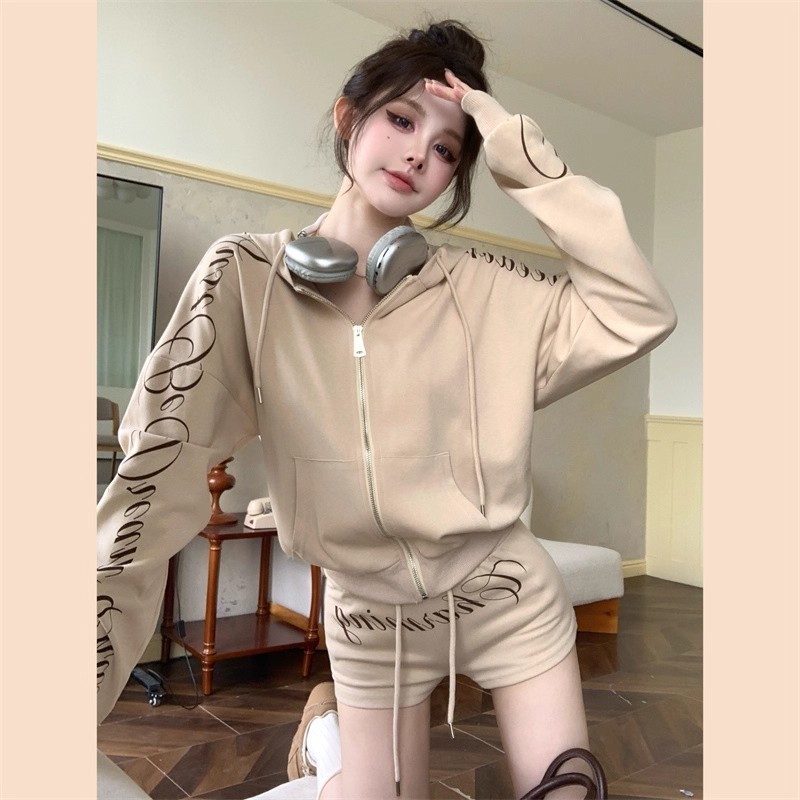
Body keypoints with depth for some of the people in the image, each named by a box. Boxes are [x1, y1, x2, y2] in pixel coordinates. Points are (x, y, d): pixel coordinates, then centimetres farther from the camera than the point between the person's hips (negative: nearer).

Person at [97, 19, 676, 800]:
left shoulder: (479, 288, -9)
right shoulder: (245, 277, -13)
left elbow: (638, 316, -18)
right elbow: (158, 476, -19)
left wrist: (526, 160, -21)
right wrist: (98, 667, -26)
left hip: (505, 595, 2)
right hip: (369, 619, -1)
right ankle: (327, 728, 45)